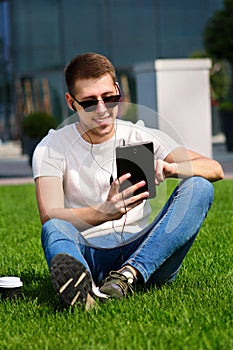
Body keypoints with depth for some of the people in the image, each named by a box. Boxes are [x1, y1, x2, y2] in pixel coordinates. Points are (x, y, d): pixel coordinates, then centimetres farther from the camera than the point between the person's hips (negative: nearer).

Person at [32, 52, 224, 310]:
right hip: (89, 256, -2)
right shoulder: (52, 149, 1)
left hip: (145, 255, 2)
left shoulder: (144, 138, 7)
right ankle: (81, 288, -67)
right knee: (55, 230, -32)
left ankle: (128, 276, -38)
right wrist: (105, 213, -35)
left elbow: (215, 169, -2)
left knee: (199, 188, -19)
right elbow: (49, 217, -15)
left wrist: (170, 168, -25)